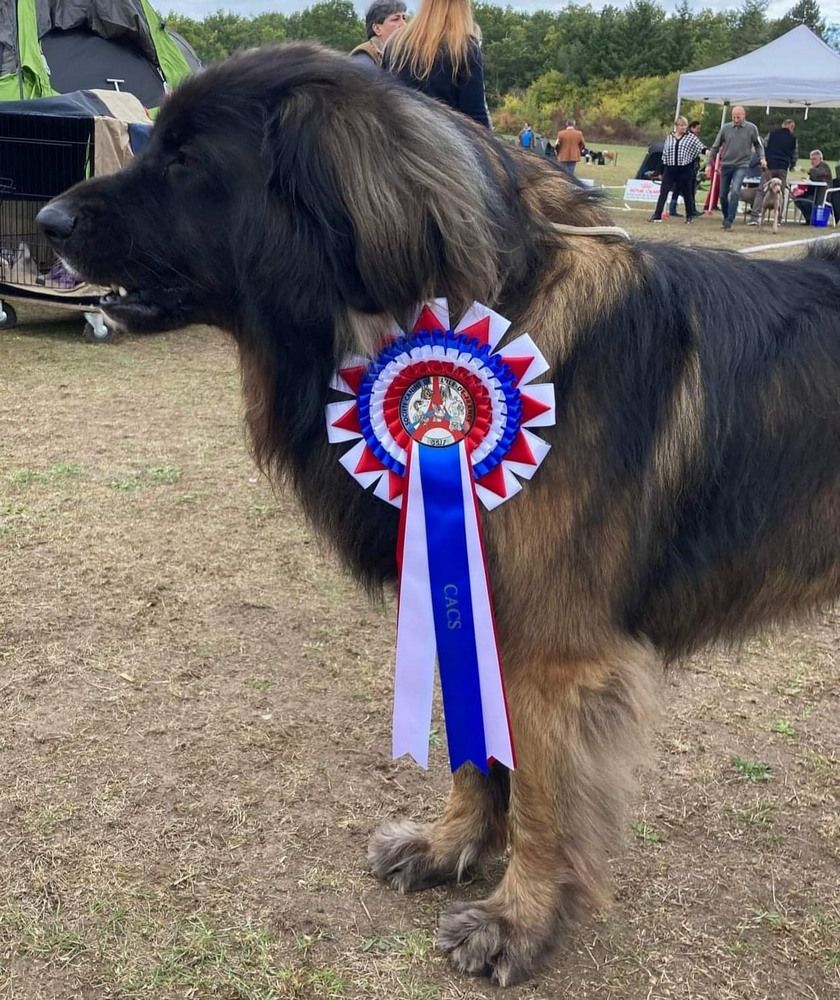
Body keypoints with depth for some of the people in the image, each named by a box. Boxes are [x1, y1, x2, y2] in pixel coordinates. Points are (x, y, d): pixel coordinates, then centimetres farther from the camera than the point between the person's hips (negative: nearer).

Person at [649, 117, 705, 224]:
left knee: (687, 193, 6)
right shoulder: (669, 138, 9)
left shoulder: (691, 137, 3)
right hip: (670, 169, 2)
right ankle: (657, 215, -3)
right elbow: (664, 154, 12)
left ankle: (690, 216, 17)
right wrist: (661, 171, 10)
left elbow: (699, 146, -7)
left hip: (685, 169, -2)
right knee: (663, 192, -4)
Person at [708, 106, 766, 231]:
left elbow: (758, 145, 9)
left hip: (741, 165, -3)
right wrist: (710, 164, 3)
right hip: (726, 165, 3)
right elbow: (715, 147, 6)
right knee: (723, 195, 7)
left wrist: (762, 158, -7)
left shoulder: (751, 128, -2)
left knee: (735, 191, -21)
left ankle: (729, 220, -17)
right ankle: (726, 217, 30)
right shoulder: (725, 128, 1)